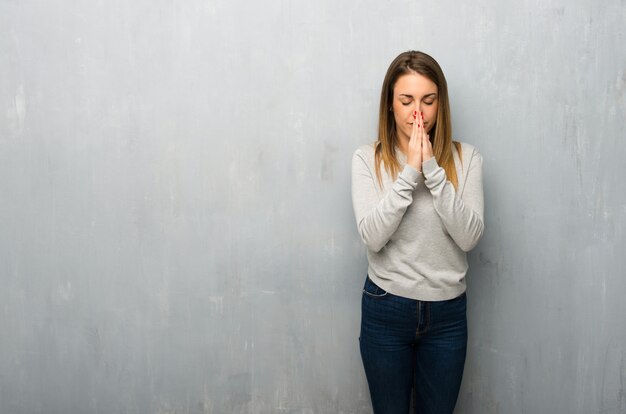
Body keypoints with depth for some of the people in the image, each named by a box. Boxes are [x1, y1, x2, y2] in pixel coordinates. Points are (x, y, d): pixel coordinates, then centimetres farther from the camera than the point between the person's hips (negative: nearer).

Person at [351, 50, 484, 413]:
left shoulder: (466, 158, -4)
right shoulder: (368, 159, -6)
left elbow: (469, 236, -14)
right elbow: (372, 236, -17)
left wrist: (433, 170, -21)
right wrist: (410, 171, -22)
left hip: (447, 312, 1)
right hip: (385, 309, -1)